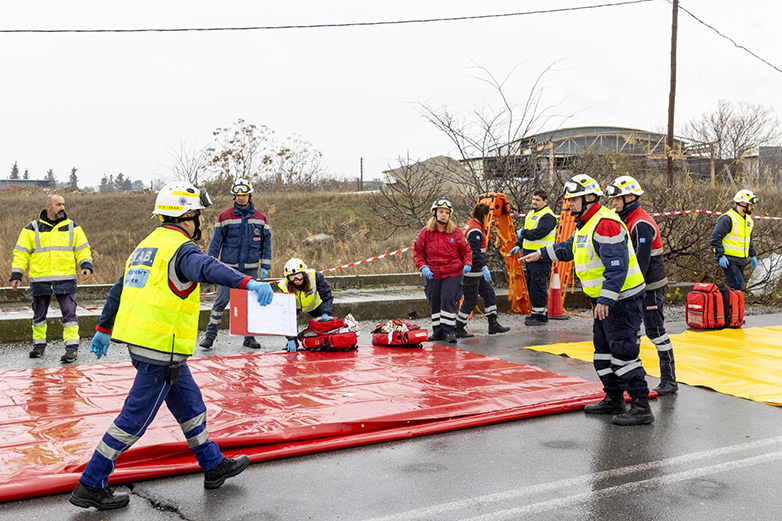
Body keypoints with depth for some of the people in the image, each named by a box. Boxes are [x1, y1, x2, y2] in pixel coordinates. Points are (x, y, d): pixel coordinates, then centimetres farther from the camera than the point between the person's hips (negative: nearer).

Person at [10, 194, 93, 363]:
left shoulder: (72, 227, 8)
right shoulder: (32, 229, 4)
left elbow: (82, 249, 10)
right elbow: (21, 253, 5)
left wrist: (86, 265, -7)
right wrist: (16, 275, -2)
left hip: (65, 279, 0)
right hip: (40, 280, 0)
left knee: (69, 312, -7)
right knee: (39, 314, 12)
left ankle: (72, 348, -5)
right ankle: (39, 344, 29)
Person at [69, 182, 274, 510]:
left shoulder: (148, 245, 17)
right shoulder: (181, 248, -12)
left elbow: (118, 289, 24)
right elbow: (208, 269, -35)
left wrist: (104, 330, 33)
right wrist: (248, 283, -49)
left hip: (140, 342, 10)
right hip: (161, 348, -10)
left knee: (190, 404, 19)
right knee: (135, 419, 0)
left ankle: (214, 466, 31)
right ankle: (90, 487, 9)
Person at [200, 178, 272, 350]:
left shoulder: (260, 218, 6)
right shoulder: (224, 217, 0)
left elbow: (266, 243, 11)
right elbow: (215, 242, 2)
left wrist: (265, 266, 6)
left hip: (250, 268, 2)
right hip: (229, 267, -2)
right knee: (221, 300, -3)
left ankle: (249, 337, 16)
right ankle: (210, 335, 6)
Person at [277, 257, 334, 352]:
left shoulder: (315, 276, -36)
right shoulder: (285, 288, -36)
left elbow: (327, 296, -25)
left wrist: (326, 313, -42)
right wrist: (291, 339, -40)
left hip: (314, 304, 2)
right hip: (295, 306, -2)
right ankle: (292, 345, -6)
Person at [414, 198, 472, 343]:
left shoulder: (456, 233, 0)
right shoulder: (425, 232, 0)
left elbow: (466, 250, 8)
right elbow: (417, 251, 6)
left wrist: (467, 264, -10)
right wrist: (423, 267, -8)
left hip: (453, 274, -2)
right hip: (432, 275, 2)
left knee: (449, 300, -11)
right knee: (435, 303, 9)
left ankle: (450, 331, -3)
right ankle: (438, 332, 21)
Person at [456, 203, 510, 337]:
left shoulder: (470, 225, 13)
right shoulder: (475, 230, -19)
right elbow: (475, 252, -27)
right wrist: (484, 268, -31)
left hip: (477, 271, 10)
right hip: (472, 271, -10)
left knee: (489, 293, 12)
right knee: (470, 300, -3)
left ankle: (493, 324, 17)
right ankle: (459, 330, 5)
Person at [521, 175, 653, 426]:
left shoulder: (606, 224, -21)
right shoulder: (585, 225, 14)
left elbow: (617, 266, -28)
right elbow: (569, 248, 33)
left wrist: (606, 300, -31)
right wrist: (541, 254, 36)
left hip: (621, 299, -11)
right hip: (603, 299, 11)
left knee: (623, 351, -11)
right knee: (604, 350, 16)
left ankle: (641, 408, -6)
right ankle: (614, 400, 27)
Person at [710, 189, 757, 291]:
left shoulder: (749, 220, 15)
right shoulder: (727, 219, -14)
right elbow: (715, 238, -16)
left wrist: (753, 255, 22)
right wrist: (720, 255, -22)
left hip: (741, 261, 9)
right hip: (729, 260, -9)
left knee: (739, 284, 9)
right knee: (737, 284, -16)